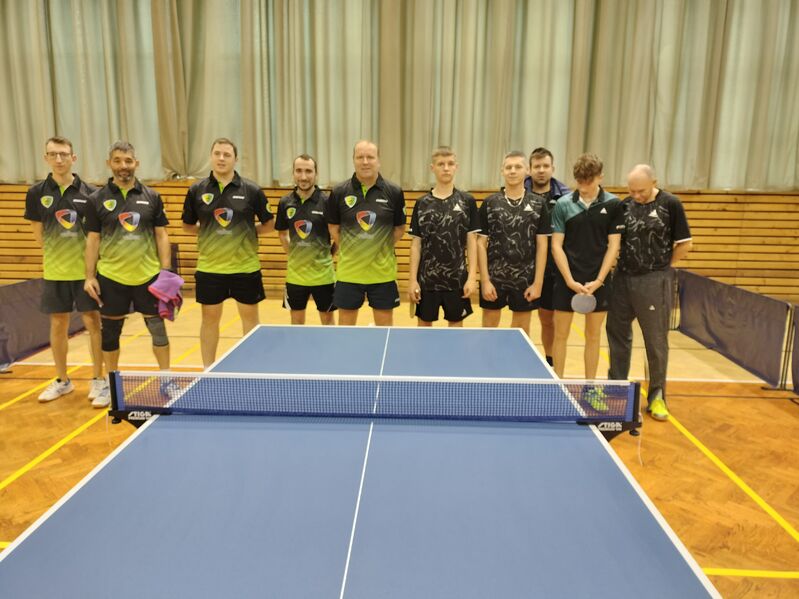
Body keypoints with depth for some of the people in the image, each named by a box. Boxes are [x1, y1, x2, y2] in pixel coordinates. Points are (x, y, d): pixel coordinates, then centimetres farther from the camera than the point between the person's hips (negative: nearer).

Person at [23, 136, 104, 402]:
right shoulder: (36, 193, 2)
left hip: (86, 270, -2)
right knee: (58, 324, 11)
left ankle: (98, 379, 14)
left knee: (93, 322, 2)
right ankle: (62, 381, 26)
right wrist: (57, 256, 5)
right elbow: (38, 233, 9)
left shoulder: (90, 192, -3)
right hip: (54, 272, 2)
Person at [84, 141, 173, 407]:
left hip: (148, 276, 0)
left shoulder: (152, 197, 3)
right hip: (111, 277, 0)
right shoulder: (97, 200, 2)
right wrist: (89, 276, -1)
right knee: (110, 331, 9)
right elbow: (93, 240, 4)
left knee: (157, 328, 5)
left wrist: (166, 271, -3)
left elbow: (161, 236, 4)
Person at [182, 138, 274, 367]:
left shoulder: (251, 190, -3)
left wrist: (246, 231, -4)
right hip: (209, 267, 1)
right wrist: (210, 231, 0)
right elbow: (187, 226, 12)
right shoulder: (197, 191, 1)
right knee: (209, 318, 10)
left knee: (250, 317, 9)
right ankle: (208, 371, 25)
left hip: (245, 266, -1)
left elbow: (269, 225, 5)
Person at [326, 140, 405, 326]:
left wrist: (382, 250, 3)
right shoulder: (339, 192, -2)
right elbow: (333, 228, 8)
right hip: (348, 271, 1)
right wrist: (348, 252, 3)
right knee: (345, 324, 11)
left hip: (383, 272, 0)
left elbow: (399, 228, 6)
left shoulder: (394, 192, -4)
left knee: (385, 324, 10)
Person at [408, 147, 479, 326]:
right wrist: (412, 279, -3)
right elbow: (416, 243, 2)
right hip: (426, 279, 1)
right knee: (424, 323, 10)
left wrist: (472, 277, -7)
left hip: (458, 279, 0)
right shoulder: (422, 203, 2)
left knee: (456, 323, 11)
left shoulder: (467, 201, 0)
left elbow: (472, 241, 0)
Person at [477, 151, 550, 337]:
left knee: (522, 332, 11)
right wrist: (485, 280, -7)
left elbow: (542, 246, 1)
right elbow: (481, 243, -1)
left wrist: (538, 282, -5)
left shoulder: (538, 204, 1)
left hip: (526, 280, 0)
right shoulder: (489, 203, 0)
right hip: (494, 278, 0)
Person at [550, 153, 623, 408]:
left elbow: (613, 246, -1)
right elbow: (556, 246, -3)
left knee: (593, 336, 9)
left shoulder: (613, 204, 0)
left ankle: (591, 388, 22)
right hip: (567, 280, 0)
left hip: (598, 281, 1)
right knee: (561, 334, 4)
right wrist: (570, 280, -11)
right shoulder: (563, 204, -2)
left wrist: (598, 280, -10)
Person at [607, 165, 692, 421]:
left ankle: (657, 396, 19)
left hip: (653, 282, -4)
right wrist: (619, 265, 1)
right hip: (622, 278, 4)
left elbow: (684, 244, -1)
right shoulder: (624, 205, 5)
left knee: (656, 341, 5)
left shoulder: (671, 204, -5)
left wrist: (661, 267, 3)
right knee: (617, 334, 13)